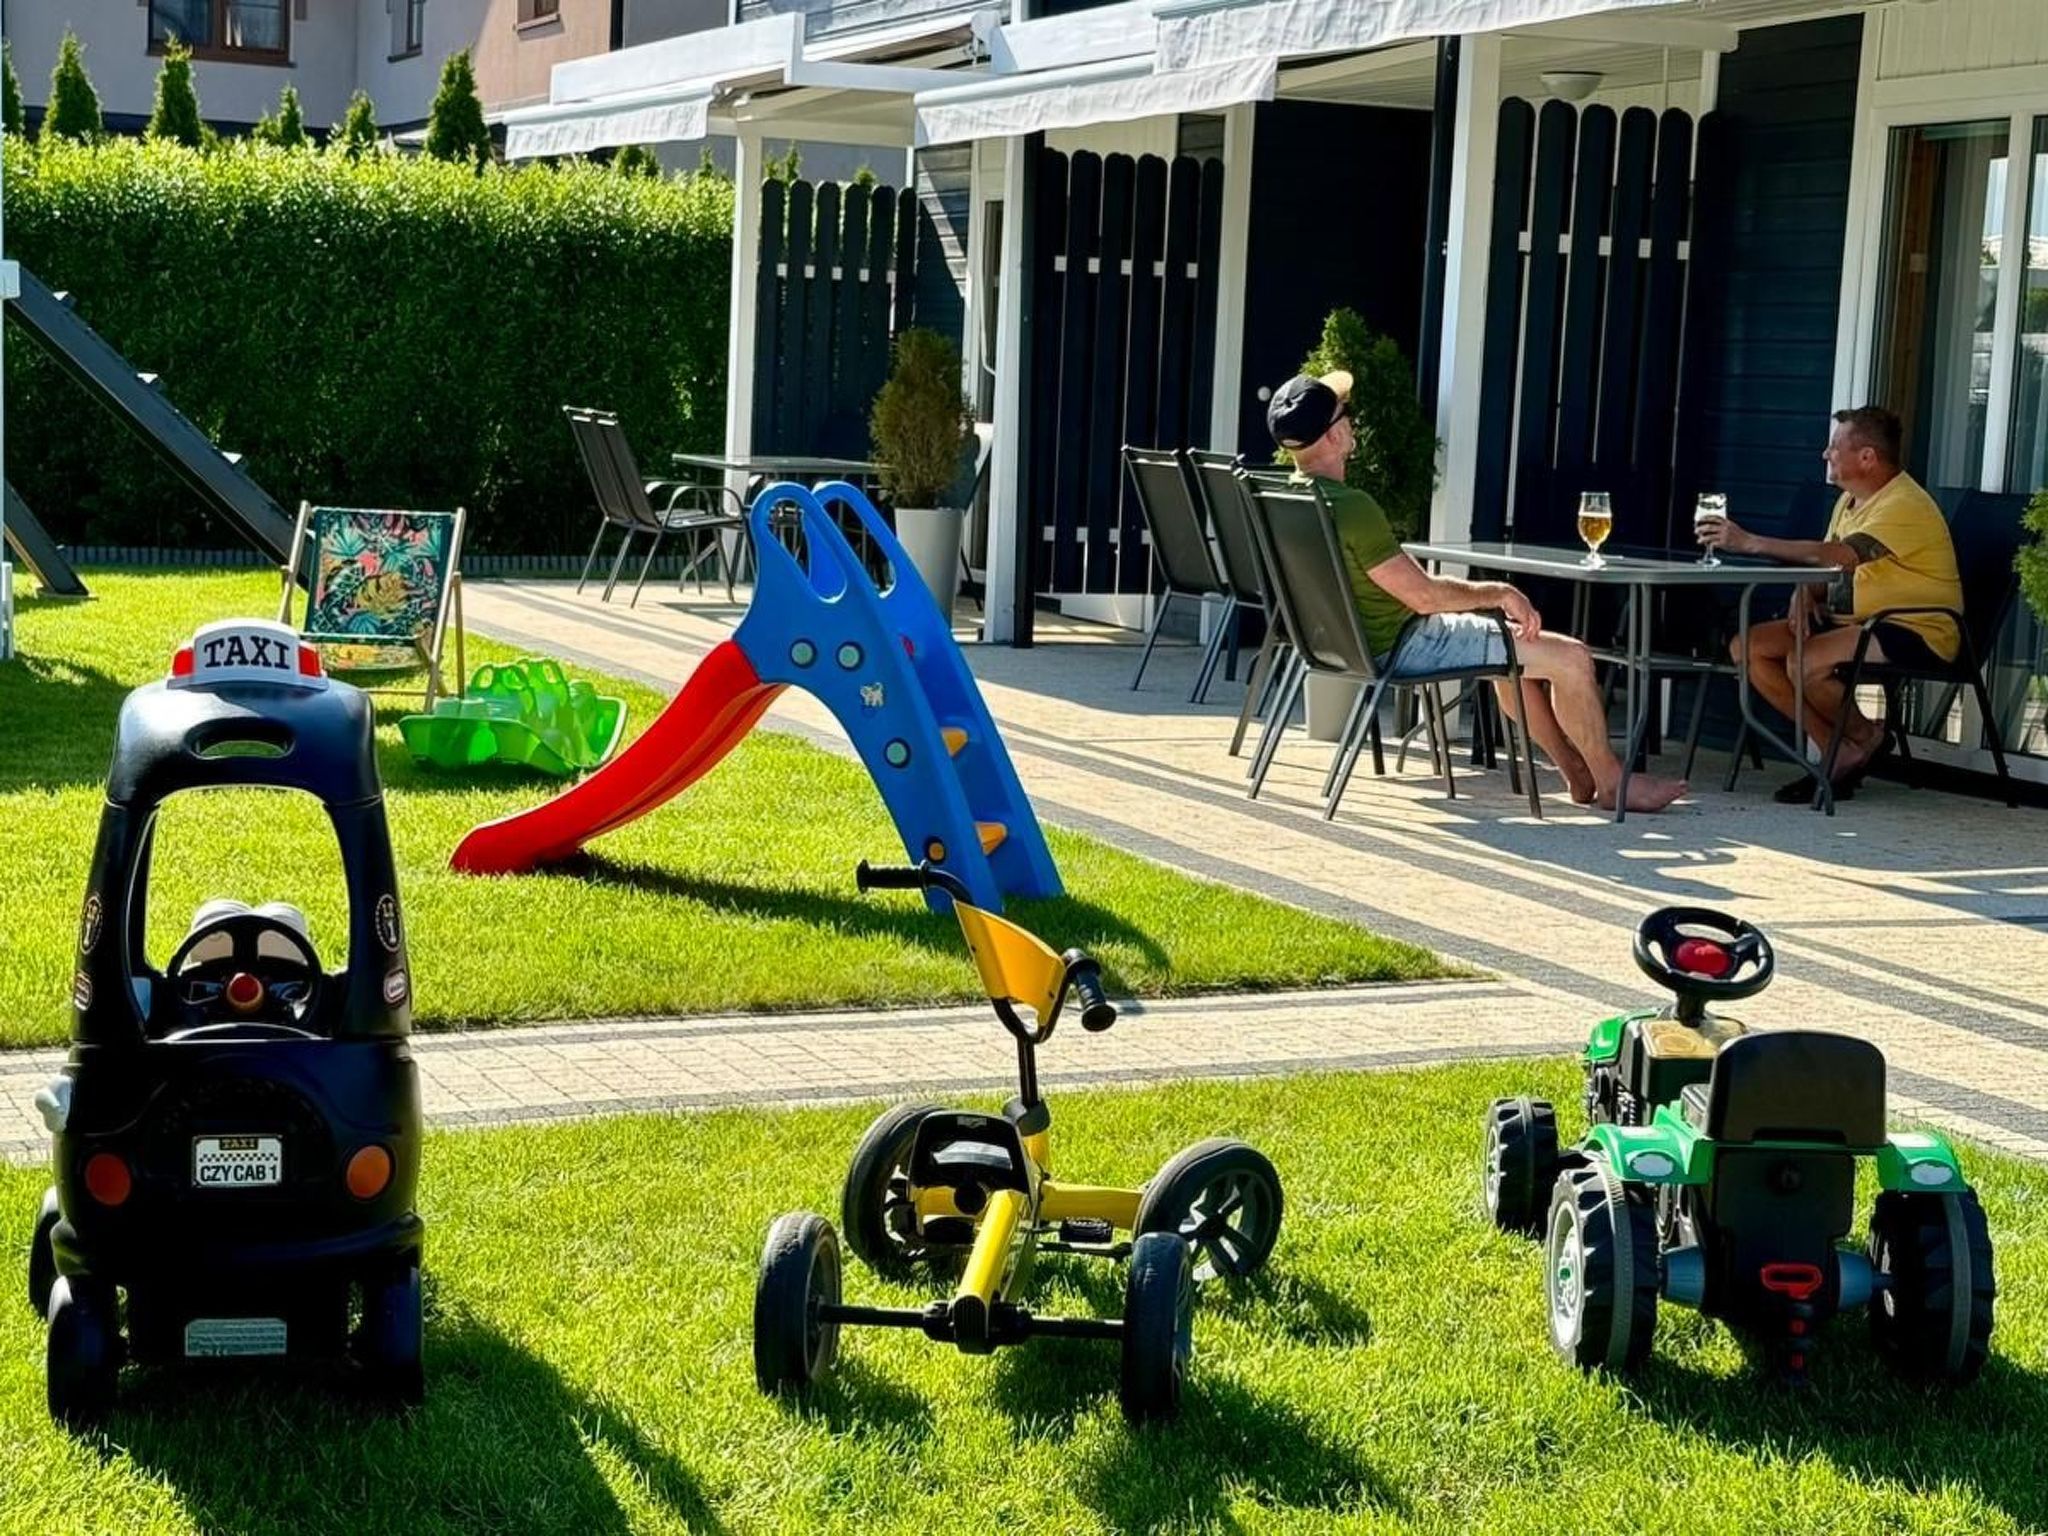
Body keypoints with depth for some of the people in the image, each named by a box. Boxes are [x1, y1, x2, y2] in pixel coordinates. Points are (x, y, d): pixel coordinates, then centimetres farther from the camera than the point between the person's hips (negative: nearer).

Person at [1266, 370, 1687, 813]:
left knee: (1511, 645, 30)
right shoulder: (1350, 507, -28)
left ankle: (1577, 773, 33)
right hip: (1400, 649, -10)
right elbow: (1424, 596, -24)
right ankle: (1611, 783, 14)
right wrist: (1499, 593, -8)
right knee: (1572, 657, -4)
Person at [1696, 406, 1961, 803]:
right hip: (1851, 621, 10)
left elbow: (1838, 556, -32)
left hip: (1914, 629, -10)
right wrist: (1805, 595, -7)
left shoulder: (1905, 505, -19)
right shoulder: (1850, 501, 13)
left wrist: (1748, 542, -33)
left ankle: (1866, 739, -2)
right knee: (1747, 647, -7)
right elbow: (1818, 560, 19)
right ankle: (1838, 752, -3)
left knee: (1805, 662, -33)